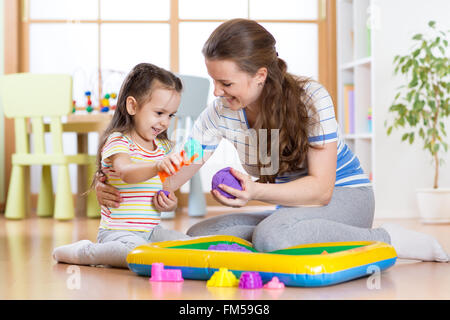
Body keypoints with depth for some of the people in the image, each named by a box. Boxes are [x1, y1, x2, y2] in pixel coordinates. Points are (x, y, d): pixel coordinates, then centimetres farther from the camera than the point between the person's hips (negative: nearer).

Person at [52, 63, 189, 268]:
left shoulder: (163, 147, 13)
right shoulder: (118, 142, -11)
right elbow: (126, 172, -34)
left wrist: (169, 203, -2)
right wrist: (157, 167, -53)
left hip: (150, 231, 8)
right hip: (118, 232, -8)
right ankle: (81, 252, -7)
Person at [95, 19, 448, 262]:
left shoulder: (311, 98, -21)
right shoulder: (221, 112, -7)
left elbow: (321, 188, -26)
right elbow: (177, 170, -5)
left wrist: (256, 192, -43)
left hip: (344, 197, -6)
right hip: (289, 207, 6)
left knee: (271, 234, -37)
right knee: (199, 233, -12)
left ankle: (389, 239, -19)